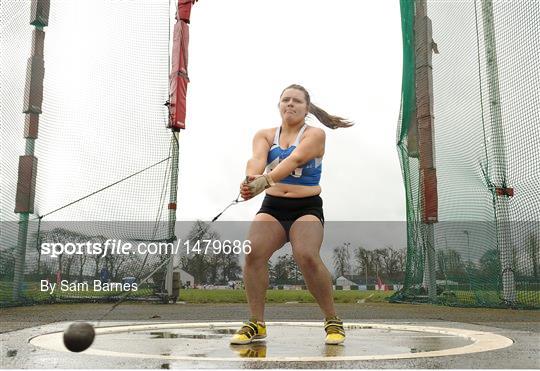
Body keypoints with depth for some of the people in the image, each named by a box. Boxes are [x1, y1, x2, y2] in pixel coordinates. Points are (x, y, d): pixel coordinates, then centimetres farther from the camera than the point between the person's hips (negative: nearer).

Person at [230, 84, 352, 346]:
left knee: (307, 256, -27)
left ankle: (333, 321, -6)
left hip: (307, 208, -3)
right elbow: (257, 159, -15)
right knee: (252, 252, -22)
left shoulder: (315, 135, -2)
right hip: (272, 207, 3)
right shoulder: (265, 135, 9)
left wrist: (265, 181, -41)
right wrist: (251, 178, -40)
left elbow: (294, 159, -23)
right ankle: (256, 323, -7)